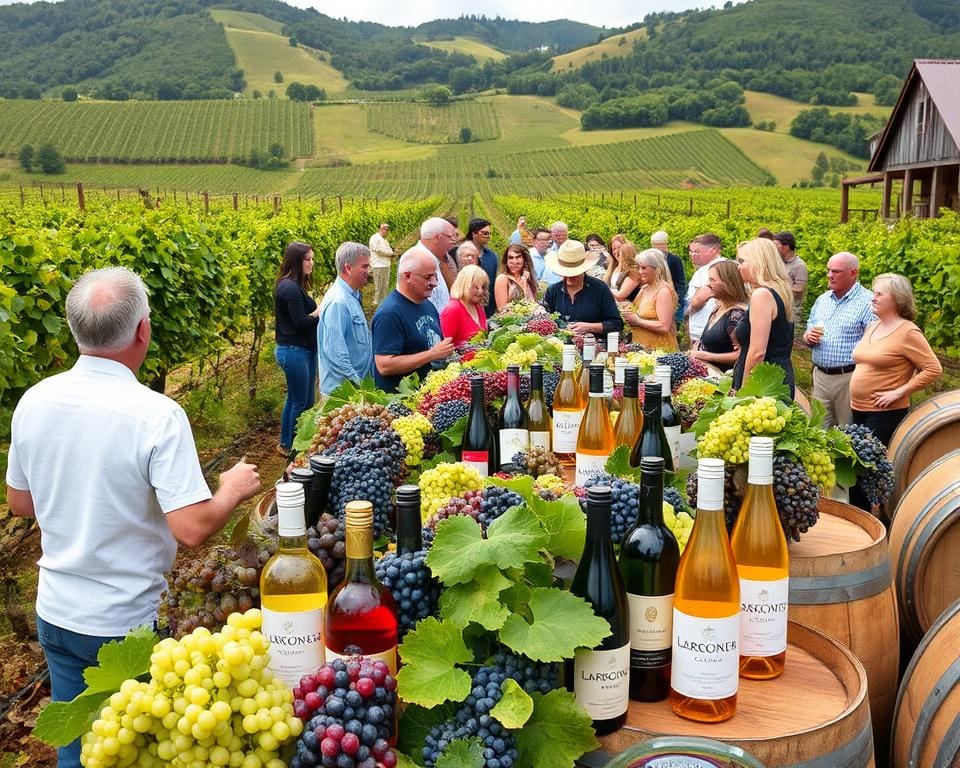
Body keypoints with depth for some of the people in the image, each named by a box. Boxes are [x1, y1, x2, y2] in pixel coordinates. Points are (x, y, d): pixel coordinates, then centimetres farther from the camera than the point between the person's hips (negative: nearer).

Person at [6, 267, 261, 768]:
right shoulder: (157, 416, -24)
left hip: (56, 614, 5)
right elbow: (192, 529, -27)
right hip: (128, 624, -5)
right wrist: (233, 490, -8)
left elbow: (20, 504, 7)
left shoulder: (34, 402, -7)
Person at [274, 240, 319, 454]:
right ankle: (290, 446, 14)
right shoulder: (290, 288, -20)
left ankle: (286, 443, 27)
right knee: (300, 402, 1)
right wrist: (320, 312, -9)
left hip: (303, 350, 10)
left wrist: (317, 310, -5)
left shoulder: (293, 285, 12)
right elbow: (301, 322, -21)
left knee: (298, 399, 17)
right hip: (294, 351, -10)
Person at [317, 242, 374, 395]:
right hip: (342, 388, -9)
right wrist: (356, 383, -22)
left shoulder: (352, 296, 12)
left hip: (358, 381, 9)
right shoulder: (337, 302, -20)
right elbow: (335, 351, -25)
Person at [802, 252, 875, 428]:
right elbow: (808, 332, 23)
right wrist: (808, 337, -2)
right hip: (820, 375, 6)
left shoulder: (868, 302, -10)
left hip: (849, 378, -6)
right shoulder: (822, 300, 13)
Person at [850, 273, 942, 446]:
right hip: (858, 410, 8)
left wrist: (899, 392, -17)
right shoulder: (872, 327, 11)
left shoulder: (908, 332, -12)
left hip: (885, 412, -8)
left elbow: (934, 369, -15)